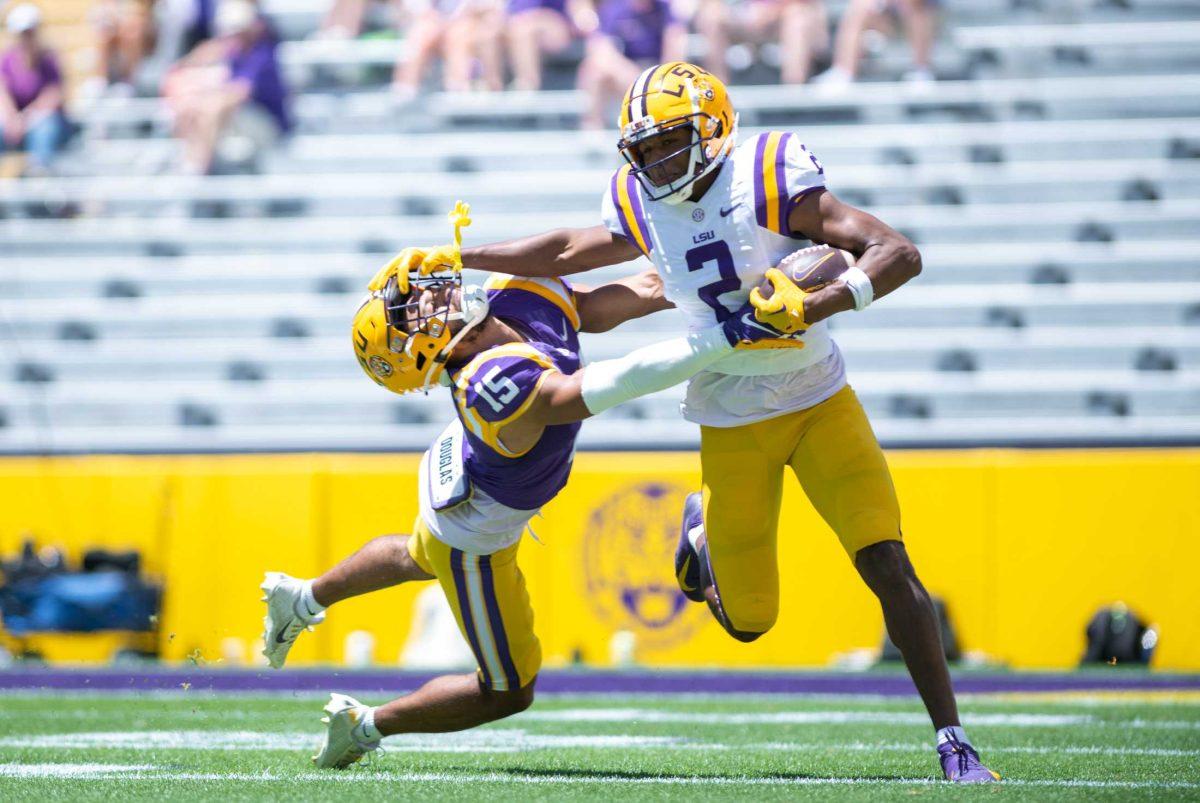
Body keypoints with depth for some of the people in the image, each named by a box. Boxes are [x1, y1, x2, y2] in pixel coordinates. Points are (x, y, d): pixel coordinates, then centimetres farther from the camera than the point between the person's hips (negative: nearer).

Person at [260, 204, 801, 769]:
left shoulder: (525, 296, -25)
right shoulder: (497, 386, -48)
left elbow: (604, 304, -12)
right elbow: (622, 383, -52)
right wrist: (726, 336, -53)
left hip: (457, 481, 8)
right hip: (471, 540, -8)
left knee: (417, 559, 41)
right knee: (507, 692, 8)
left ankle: (300, 599, 64)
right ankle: (365, 725, 24)